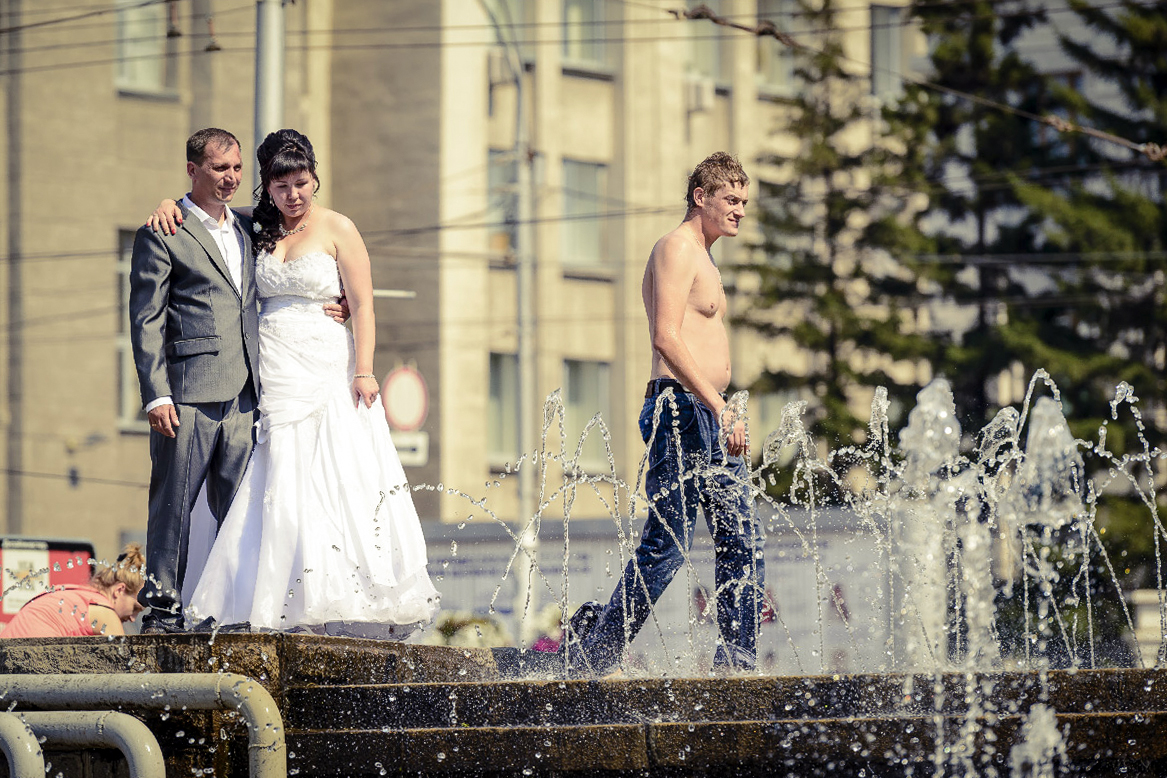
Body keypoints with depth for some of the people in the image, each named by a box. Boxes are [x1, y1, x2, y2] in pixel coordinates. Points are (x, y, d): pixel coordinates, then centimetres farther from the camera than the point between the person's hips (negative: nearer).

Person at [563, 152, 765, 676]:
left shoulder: (701, 257, 24)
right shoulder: (676, 248, -8)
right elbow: (667, 338, -19)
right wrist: (719, 406, -22)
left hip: (709, 415, 10)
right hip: (681, 410, -10)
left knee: (742, 541, 5)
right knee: (668, 544, -11)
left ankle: (736, 657, 7)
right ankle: (595, 651, -4)